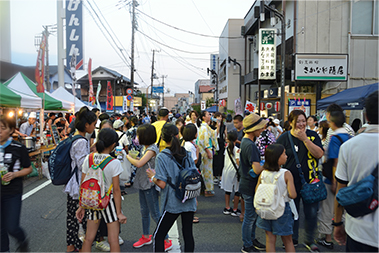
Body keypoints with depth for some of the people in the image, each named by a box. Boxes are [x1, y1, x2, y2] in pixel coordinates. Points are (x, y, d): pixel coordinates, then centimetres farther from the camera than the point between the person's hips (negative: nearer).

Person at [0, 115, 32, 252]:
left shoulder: (18, 148, -7)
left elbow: (28, 169, 0)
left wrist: (14, 174, -17)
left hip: (12, 193, -3)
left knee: (11, 227, -2)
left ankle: (22, 241, 30)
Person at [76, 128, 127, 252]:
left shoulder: (88, 159, -5)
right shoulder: (114, 163, -17)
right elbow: (116, 190, -15)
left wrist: (81, 206, 10)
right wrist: (119, 212, -7)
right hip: (109, 202, -4)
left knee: (88, 239, 17)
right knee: (113, 240, 8)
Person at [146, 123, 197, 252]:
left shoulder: (161, 157, -12)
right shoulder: (186, 154, 2)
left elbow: (162, 184, -16)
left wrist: (152, 176, 4)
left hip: (172, 204, -5)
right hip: (189, 202, 5)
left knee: (158, 236, 9)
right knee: (188, 234, 14)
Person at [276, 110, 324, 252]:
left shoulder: (312, 135, -1)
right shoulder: (284, 138, -4)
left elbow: (319, 154, -12)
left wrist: (305, 139, -20)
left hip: (311, 181, 1)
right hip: (292, 182, 0)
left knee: (311, 213, 8)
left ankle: (309, 241, 30)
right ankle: (293, 239, 34)